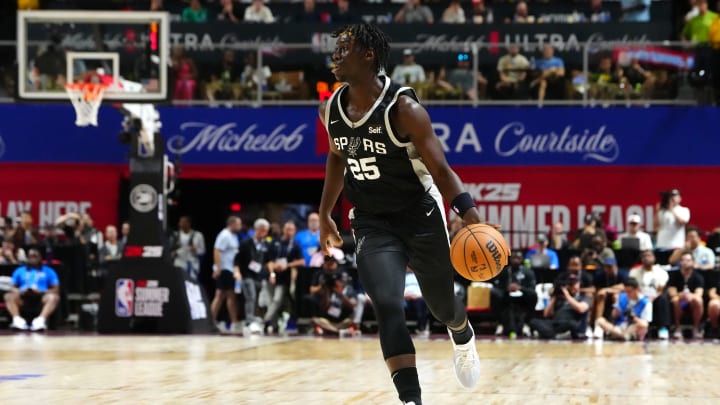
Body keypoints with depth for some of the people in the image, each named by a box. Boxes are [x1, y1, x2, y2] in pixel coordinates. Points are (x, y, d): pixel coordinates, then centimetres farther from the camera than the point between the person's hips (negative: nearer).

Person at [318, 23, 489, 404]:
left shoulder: (403, 109, -22)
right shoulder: (330, 110, -4)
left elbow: (441, 170, -20)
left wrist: (471, 216, -33)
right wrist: (324, 215, 21)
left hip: (420, 216, -3)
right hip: (371, 223, 3)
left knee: (442, 305, 15)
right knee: (387, 308, -18)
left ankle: (463, 339, 53)